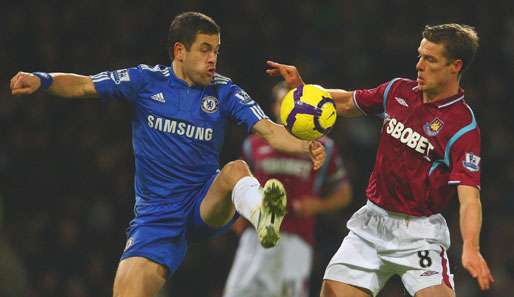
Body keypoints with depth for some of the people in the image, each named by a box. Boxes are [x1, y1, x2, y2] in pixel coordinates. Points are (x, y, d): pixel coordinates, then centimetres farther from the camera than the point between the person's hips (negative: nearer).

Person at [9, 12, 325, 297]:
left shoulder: (224, 91, 2)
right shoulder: (147, 80, 2)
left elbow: (268, 130, -9)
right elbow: (83, 86, 0)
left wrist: (306, 147, -29)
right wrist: (41, 80, -19)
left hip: (206, 205, 0)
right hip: (156, 214, 0)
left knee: (236, 169, -33)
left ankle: (263, 219, -65)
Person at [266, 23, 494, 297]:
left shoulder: (464, 128, -16)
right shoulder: (399, 91, 3)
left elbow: (469, 196, -25)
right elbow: (346, 103, 21)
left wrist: (471, 248, -42)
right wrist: (301, 86, 5)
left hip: (419, 231, -5)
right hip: (372, 221, 5)